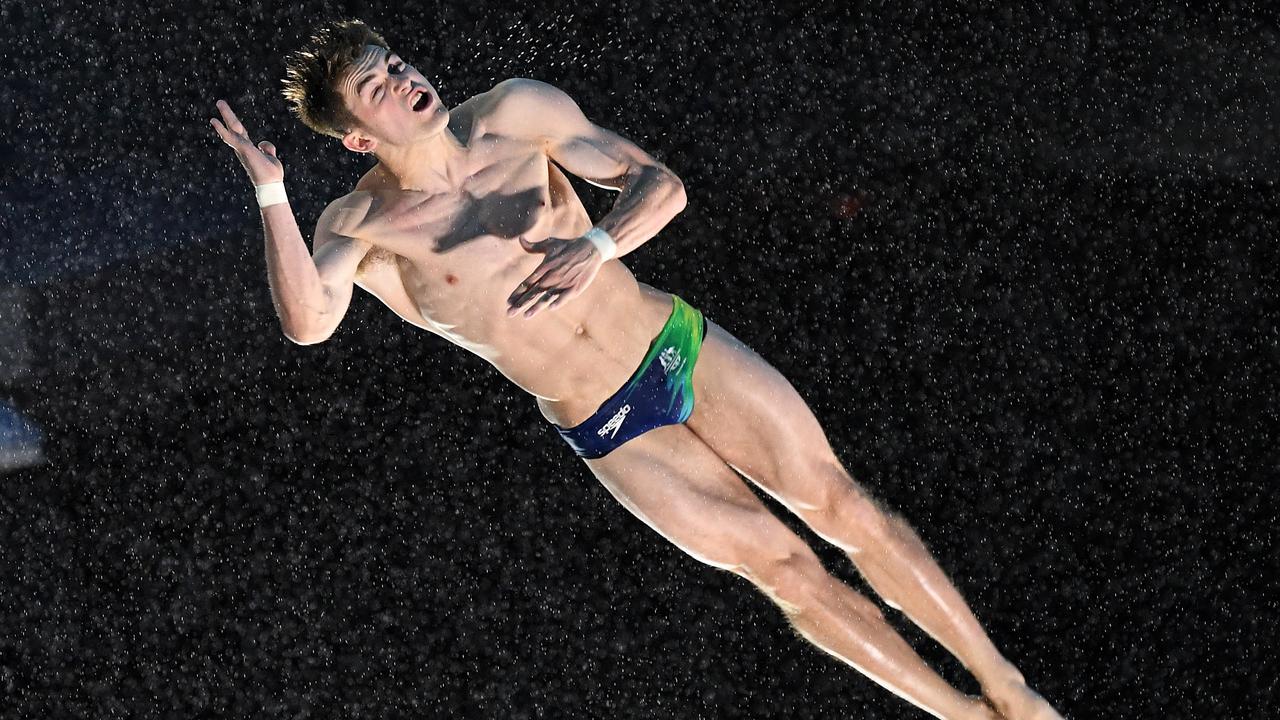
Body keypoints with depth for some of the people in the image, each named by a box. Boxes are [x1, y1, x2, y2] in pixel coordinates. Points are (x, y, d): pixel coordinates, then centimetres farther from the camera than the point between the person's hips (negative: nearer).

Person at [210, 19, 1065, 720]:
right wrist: (270, 190, -42)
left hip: (678, 345, 2)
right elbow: (307, 324, -32)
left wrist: (598, 247, -29)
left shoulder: (515, 112, -8)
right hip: (610, 433, -2)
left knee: (844, 506, 2)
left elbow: (660, 184, -9)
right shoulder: (361, 226, -14)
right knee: (783, 565, 5)